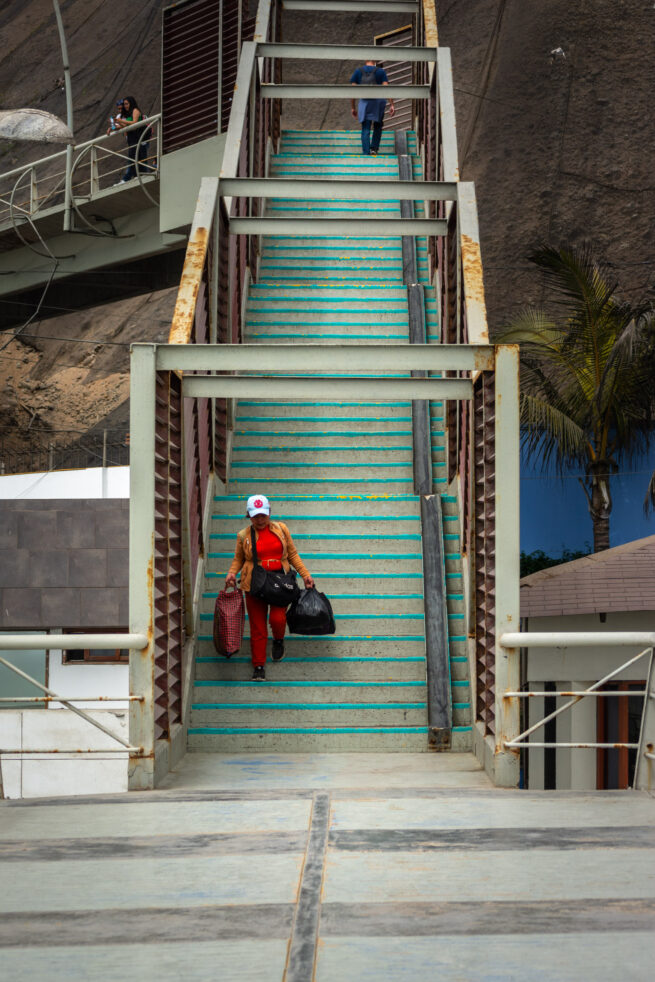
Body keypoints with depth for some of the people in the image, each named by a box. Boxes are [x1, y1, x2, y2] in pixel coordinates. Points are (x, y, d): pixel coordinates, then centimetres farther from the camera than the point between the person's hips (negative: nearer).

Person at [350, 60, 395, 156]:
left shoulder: (357, 72, 4)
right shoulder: (380, 72, 0)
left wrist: (352, 108, 6)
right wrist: (392, 105, -10)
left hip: (364, 102, 0)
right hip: (378, 101, 0)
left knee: (365, 130, 1)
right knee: (377, 126, 21)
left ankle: (366, 153, -9)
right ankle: (374, 148, 10)